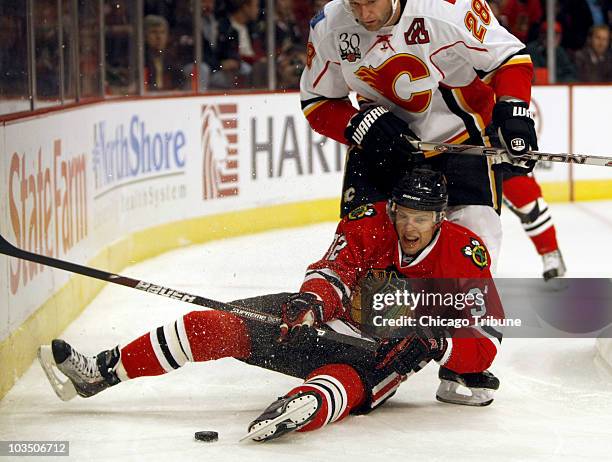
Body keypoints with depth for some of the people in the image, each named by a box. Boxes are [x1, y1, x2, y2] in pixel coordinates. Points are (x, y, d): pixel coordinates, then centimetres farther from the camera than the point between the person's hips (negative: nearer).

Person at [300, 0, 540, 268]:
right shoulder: (329, 26, -15)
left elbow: (508, 56, -14)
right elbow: (317, 101, -2)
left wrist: (513, 112, -28)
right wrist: (362, 124, -19)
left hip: (459, 136, -2)